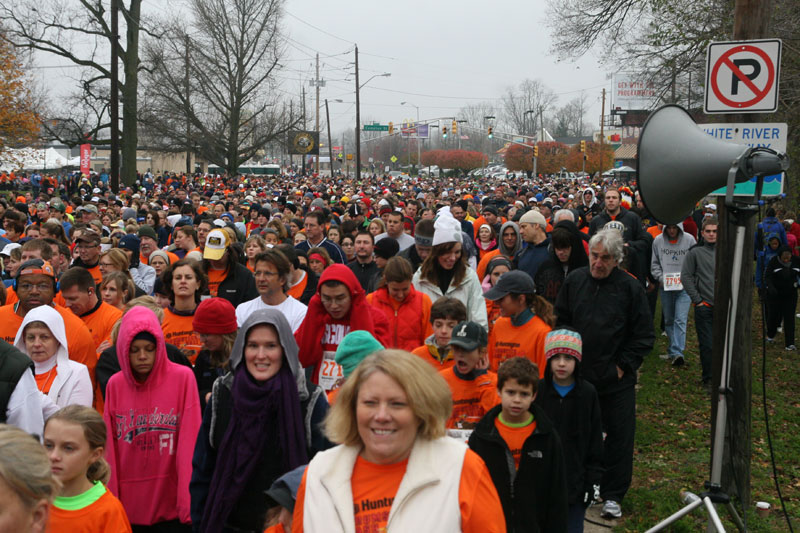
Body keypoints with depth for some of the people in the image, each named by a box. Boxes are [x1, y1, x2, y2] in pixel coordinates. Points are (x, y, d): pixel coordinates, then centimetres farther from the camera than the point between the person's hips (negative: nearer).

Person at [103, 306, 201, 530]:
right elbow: (110, 447, 3)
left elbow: (190, 443, -9)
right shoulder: (115, 385, 3)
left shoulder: (183, 378, -6)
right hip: (128, 506, 3)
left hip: (172, 506, -2)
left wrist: (189, 502, -13)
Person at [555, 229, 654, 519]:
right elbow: (560, 322, 10)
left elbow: (644, 336, 0)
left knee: (619, 435, 5)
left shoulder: (630, 287, -5)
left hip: (616, 378, -2)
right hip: (578, 374, 2)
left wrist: (624, 366, -6)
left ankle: (613, 495, 18)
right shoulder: (574, 281, 1)